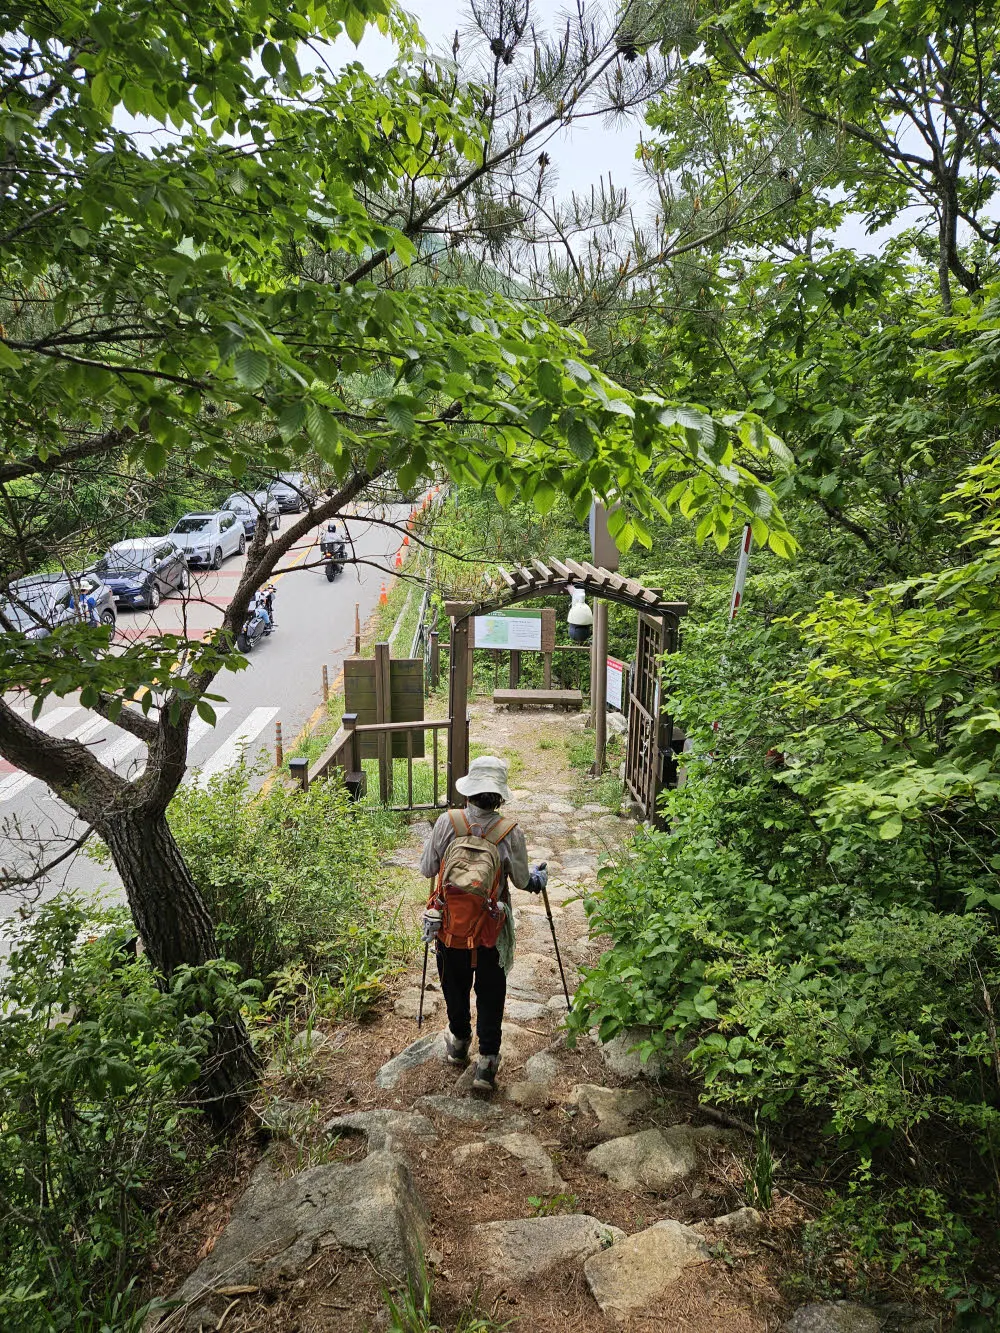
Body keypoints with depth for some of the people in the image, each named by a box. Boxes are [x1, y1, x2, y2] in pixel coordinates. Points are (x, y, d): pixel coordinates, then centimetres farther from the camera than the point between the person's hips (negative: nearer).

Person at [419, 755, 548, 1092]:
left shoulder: (447, 822, -14)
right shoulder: (510, 832, -15)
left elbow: (426, 870, -4)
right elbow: (521, 881, -3)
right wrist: (538, 879, 19)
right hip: (492, 929, -1)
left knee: (455, 986, 23)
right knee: (490, 994, 15)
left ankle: (458, 1043, 43)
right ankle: (486, 1063, 16)